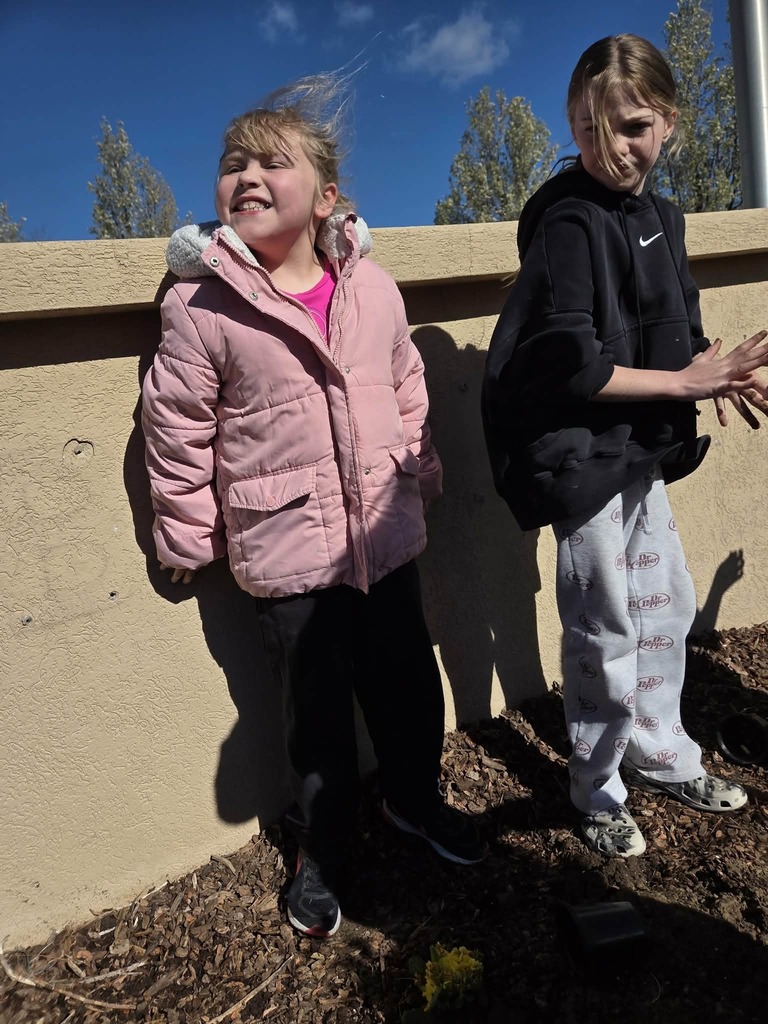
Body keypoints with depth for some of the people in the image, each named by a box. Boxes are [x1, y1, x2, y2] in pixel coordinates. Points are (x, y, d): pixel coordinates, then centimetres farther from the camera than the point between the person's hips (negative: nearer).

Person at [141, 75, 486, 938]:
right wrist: (185, 536, 1)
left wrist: (421, 473, 18)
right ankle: (320, 848, 38)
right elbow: (178, 429, -4)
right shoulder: (198, 306, -9)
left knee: (407, 685, 17)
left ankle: (414, 796, 46)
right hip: (285, 552, -3)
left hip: (384, 535, 4)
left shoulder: (372, 289, 2)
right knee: (318, 712, 11)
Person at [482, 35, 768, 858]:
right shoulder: (571, 223, -15)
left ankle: (659, 752, 41)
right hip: (581, 455, -8)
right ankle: (598, 793, 28)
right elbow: (572, 366, -23)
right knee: (606, 632, 4)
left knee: (666, 607, 19)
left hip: (639, 449, 8)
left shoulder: (659, 216, 10)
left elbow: (672, 330, 15)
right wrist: (685, 383, -15)